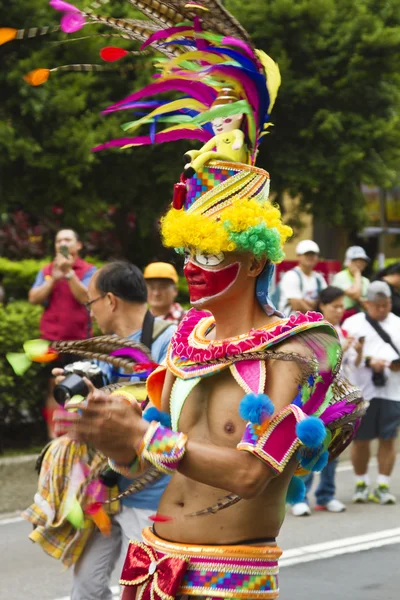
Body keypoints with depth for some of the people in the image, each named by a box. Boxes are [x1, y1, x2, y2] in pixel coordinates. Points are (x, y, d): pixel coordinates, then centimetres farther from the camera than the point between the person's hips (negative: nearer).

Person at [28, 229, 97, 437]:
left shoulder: (89, 270, 2)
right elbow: (34, 298, 0)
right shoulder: (46, 271, 11)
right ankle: (53, 434, 0)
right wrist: (53, 278, -11)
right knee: (53, 388, 0)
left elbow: (85, 297, -12)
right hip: (51, 338, 2)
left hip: (79, 339, -2)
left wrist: (69, 272, -18)